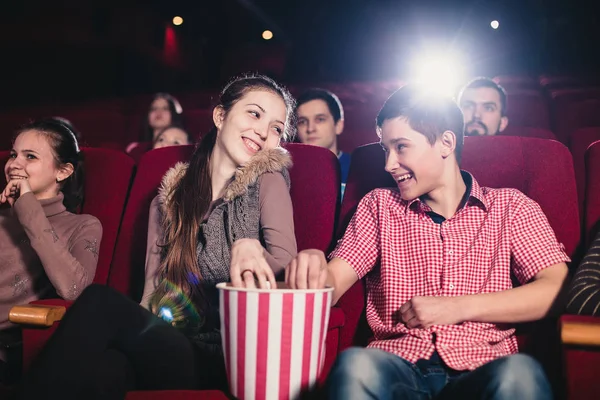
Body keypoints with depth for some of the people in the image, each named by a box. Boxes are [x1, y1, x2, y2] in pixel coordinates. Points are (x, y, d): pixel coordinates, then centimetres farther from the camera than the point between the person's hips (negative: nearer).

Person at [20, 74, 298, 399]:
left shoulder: (267, 180, 6)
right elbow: (152, 288, 10)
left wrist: (250, 247, -26)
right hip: (161, 341, 3)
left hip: (226, 352, -3)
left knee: (99, 302, -30)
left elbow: (286, 261, -5)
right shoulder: (170, 195, 16)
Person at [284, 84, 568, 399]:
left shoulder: (511, 208, 12)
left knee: (520, 373, -35)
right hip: (398, 366, 1)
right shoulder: (378, 206, 16)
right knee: (355, 365, -33)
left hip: (481, 369, -1)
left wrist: (459, 307, -8)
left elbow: (558, 288, -1)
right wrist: (314, 270, -20)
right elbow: (334, 282, 4)